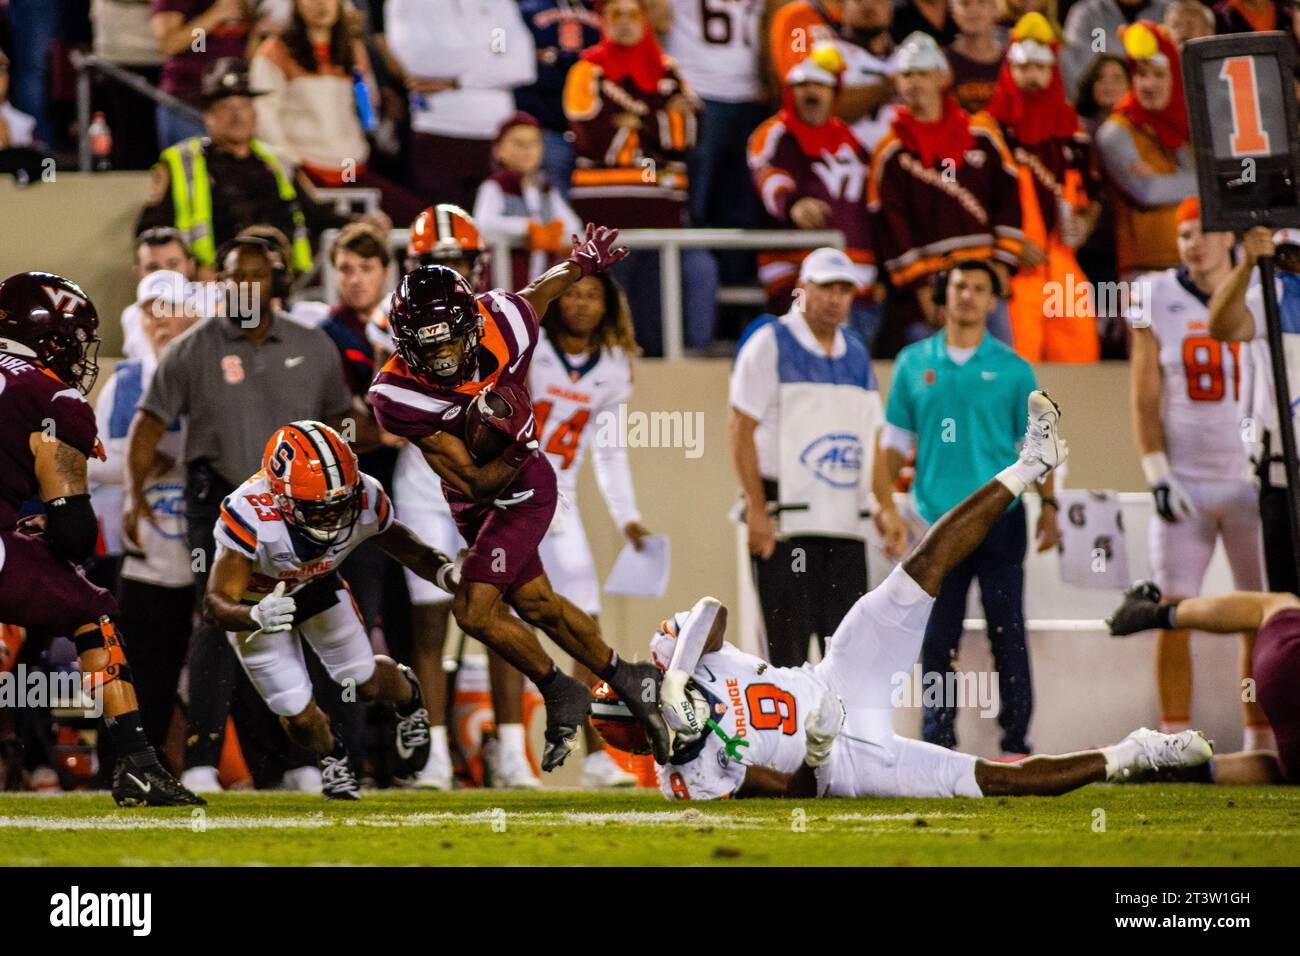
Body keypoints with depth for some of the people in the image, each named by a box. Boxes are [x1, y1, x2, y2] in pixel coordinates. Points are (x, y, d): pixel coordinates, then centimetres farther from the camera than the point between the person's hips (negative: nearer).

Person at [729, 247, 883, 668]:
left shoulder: (856, 354, 16)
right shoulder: (770, 343, -3)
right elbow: (740, 428, -7)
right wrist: (757, 511, -14)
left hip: (846, 522, 6)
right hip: (786, 522, -6)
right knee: (788, 646, -8)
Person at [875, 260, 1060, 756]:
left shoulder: (1012, 369, 6)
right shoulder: (914, 363, 9)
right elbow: (894, 441, 12)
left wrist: (1048, 504, -4)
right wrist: (886, 506, 2)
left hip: (999, 518, -1)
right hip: (937, 523, 1)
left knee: (1007, 633, -1)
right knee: (937, 639, 3)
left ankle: (1016, 739, 4)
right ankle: (937, 743, 9)